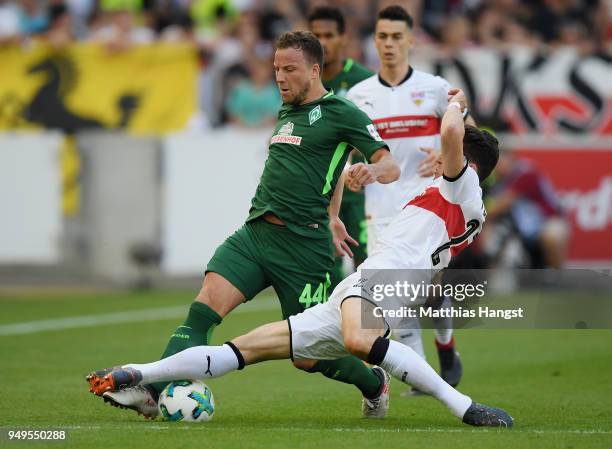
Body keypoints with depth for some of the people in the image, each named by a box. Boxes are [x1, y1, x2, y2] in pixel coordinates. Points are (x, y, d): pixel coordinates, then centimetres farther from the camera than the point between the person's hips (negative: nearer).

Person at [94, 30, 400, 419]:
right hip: (254, 233, 6)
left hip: (302, 246, -6)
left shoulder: (340, 112, -3)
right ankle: (154, 391, -28)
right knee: (205, 307, -17)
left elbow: (391, 167, -9)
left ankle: (374, 383, 29)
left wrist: (373, 171, -32)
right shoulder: (286, 113, 20)